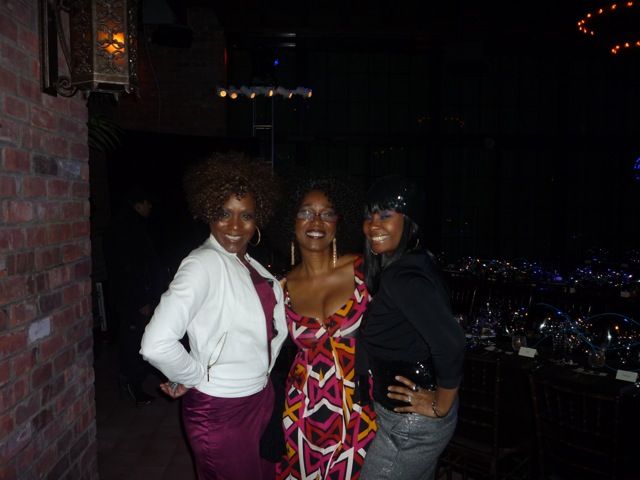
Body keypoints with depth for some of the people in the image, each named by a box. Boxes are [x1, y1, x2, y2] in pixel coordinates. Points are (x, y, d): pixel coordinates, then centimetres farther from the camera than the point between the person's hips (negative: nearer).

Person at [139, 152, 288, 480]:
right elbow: (157, 345, -31)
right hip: (219, 411, -7)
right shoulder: (203, 263, -21)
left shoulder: (254, 267, 2)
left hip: (261, 400, 7)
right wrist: (196, 376, -15)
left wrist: (261, 372, 4)